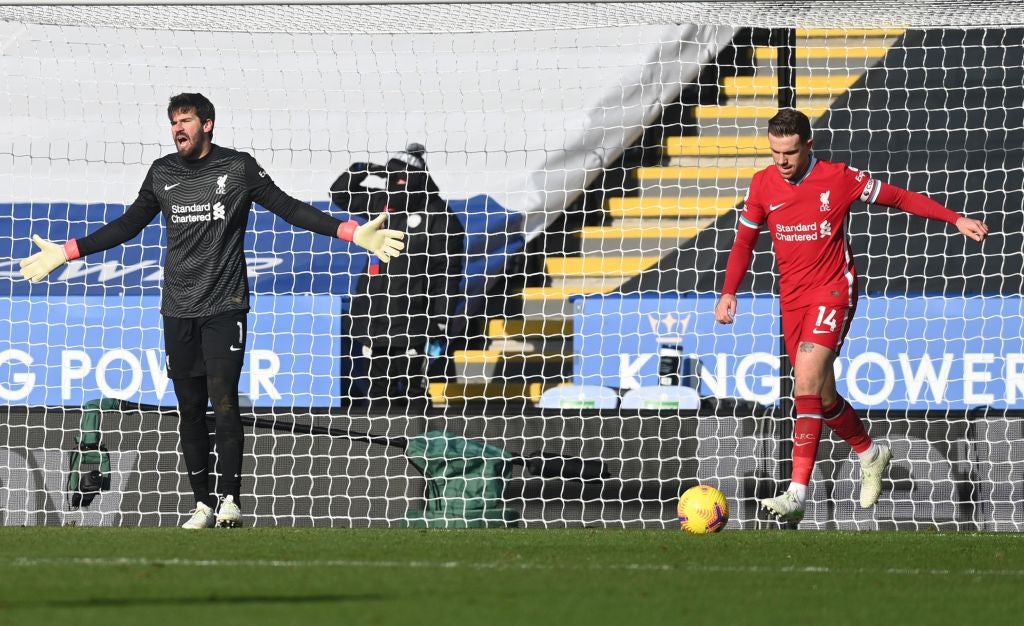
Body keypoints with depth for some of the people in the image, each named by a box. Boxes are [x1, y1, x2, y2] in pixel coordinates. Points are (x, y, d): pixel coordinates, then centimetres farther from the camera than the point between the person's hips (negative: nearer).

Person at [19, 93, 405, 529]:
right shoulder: (162, 173, 10)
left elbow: (289, 209, 1)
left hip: (224, 307, -4)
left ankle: (229, 498, -9)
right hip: (177, 311, 4)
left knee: (223, 400, -13)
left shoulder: (239, 167, 0)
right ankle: (202, 504, 8)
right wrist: (67, 252, 19)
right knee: (190, 407, 4)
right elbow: (127, 226, 20)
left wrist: (352, 233, -8)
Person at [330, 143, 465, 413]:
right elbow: (340, 195, 23)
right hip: (376, 318, 7)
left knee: (411, 394, -6)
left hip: (411, 323, -7)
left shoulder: (439, 217, -10)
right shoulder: (383, 205, 9)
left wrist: (441, 327, -15)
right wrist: (358, 171, 3)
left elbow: (449, 276, -11)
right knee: (379, 393, 14)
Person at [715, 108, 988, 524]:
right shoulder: (763, 185, 1)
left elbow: (899, 198, 2)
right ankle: (869, 453, 41)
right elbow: (744, 242, 12)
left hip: (833, 290, -5)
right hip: (791, 298, 5)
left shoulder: (839, 179, -9)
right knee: (821, 396, 11)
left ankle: (797, 494, -28)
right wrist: (729, 292, 0)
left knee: (807, 382, -23)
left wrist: (956, 219, -1)